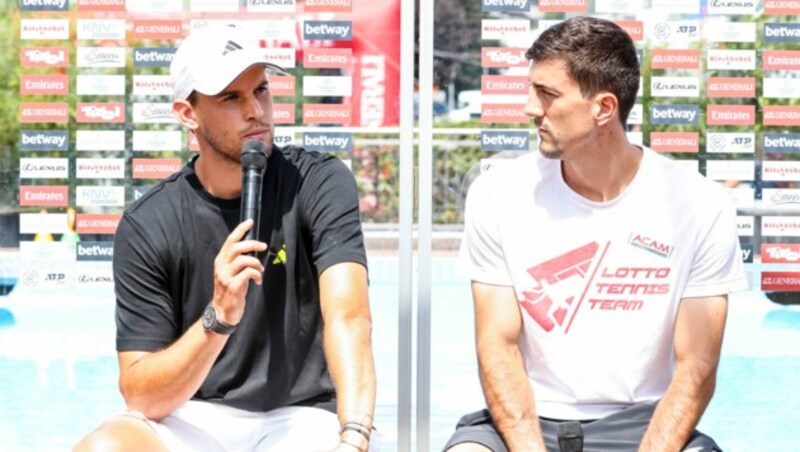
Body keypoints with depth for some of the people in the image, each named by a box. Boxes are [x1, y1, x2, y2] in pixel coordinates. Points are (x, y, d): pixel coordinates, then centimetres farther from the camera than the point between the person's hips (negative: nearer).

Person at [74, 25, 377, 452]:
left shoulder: (319, 182, -6)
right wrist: (219, 317, -25)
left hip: (303, 418, -1)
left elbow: (348, 318, -21)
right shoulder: (145, 226, -5)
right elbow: (141, 398, -9)